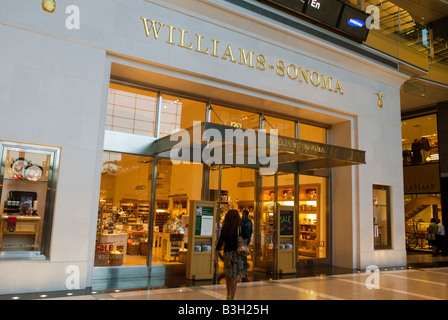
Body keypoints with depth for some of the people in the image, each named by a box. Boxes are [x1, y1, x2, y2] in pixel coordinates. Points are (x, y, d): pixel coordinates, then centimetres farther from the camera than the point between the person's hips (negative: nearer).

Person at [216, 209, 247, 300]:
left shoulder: (224, 228, 1)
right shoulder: (239, 228, -9)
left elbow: (220, 242, 3)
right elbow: (245, 238, 2)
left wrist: (216, 255, 9)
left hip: (226, 253, 4)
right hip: (235, 253, -4)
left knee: (228, 275, 22)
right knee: (235, 277, 2)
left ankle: (228, 295, 32)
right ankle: (232, 297, 3)